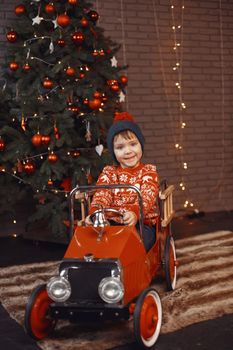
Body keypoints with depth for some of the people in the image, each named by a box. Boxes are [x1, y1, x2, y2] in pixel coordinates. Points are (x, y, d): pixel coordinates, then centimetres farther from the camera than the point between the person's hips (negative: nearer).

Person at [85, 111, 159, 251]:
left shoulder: (148, 171, 7)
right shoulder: (108, 172, 14)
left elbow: (146, 196, -12)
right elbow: (101, 194, -4)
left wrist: (135, 213, -35)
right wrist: (94, 212, -28)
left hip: (142, 223, -2)